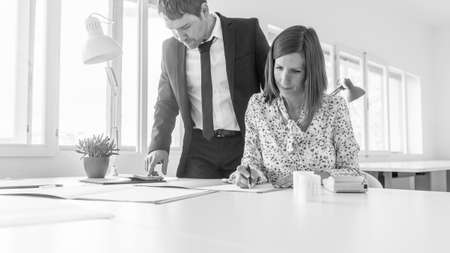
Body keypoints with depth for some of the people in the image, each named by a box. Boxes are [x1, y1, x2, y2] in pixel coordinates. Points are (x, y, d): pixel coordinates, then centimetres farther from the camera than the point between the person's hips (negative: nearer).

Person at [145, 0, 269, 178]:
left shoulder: (247, 31, -6)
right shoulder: (171, 48, 3)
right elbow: (166, 103, 11)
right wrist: (159, 146, -4)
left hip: (245, 145, -2)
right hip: (198, 150, 2)